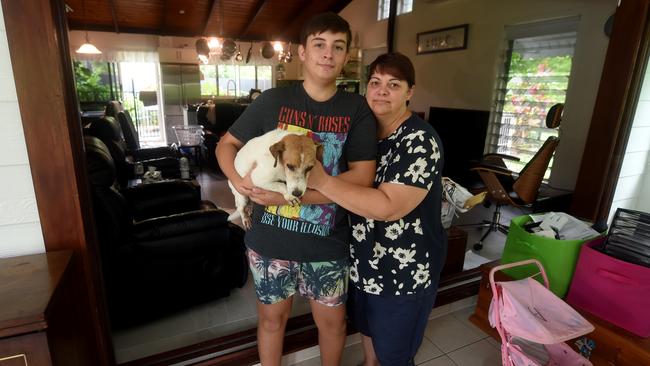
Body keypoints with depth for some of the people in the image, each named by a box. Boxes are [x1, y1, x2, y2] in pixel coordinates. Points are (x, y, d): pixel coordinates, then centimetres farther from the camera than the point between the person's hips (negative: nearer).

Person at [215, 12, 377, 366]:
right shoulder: (272, 100, -4)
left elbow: (362, 176, -14)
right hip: (269, 238, 1)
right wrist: (238, 180, -17)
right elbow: (226, 144, 5)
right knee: (271, 316, 20)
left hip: (328, 242, 0)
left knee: (332, 319, 19)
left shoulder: (357, 109, -6)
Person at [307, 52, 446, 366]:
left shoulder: (420, 141, -23)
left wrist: (321, 181, -34)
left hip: (404, 268, -7)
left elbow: (387, 206, -33)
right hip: (363, 257, 7)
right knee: (366, 324, 30)